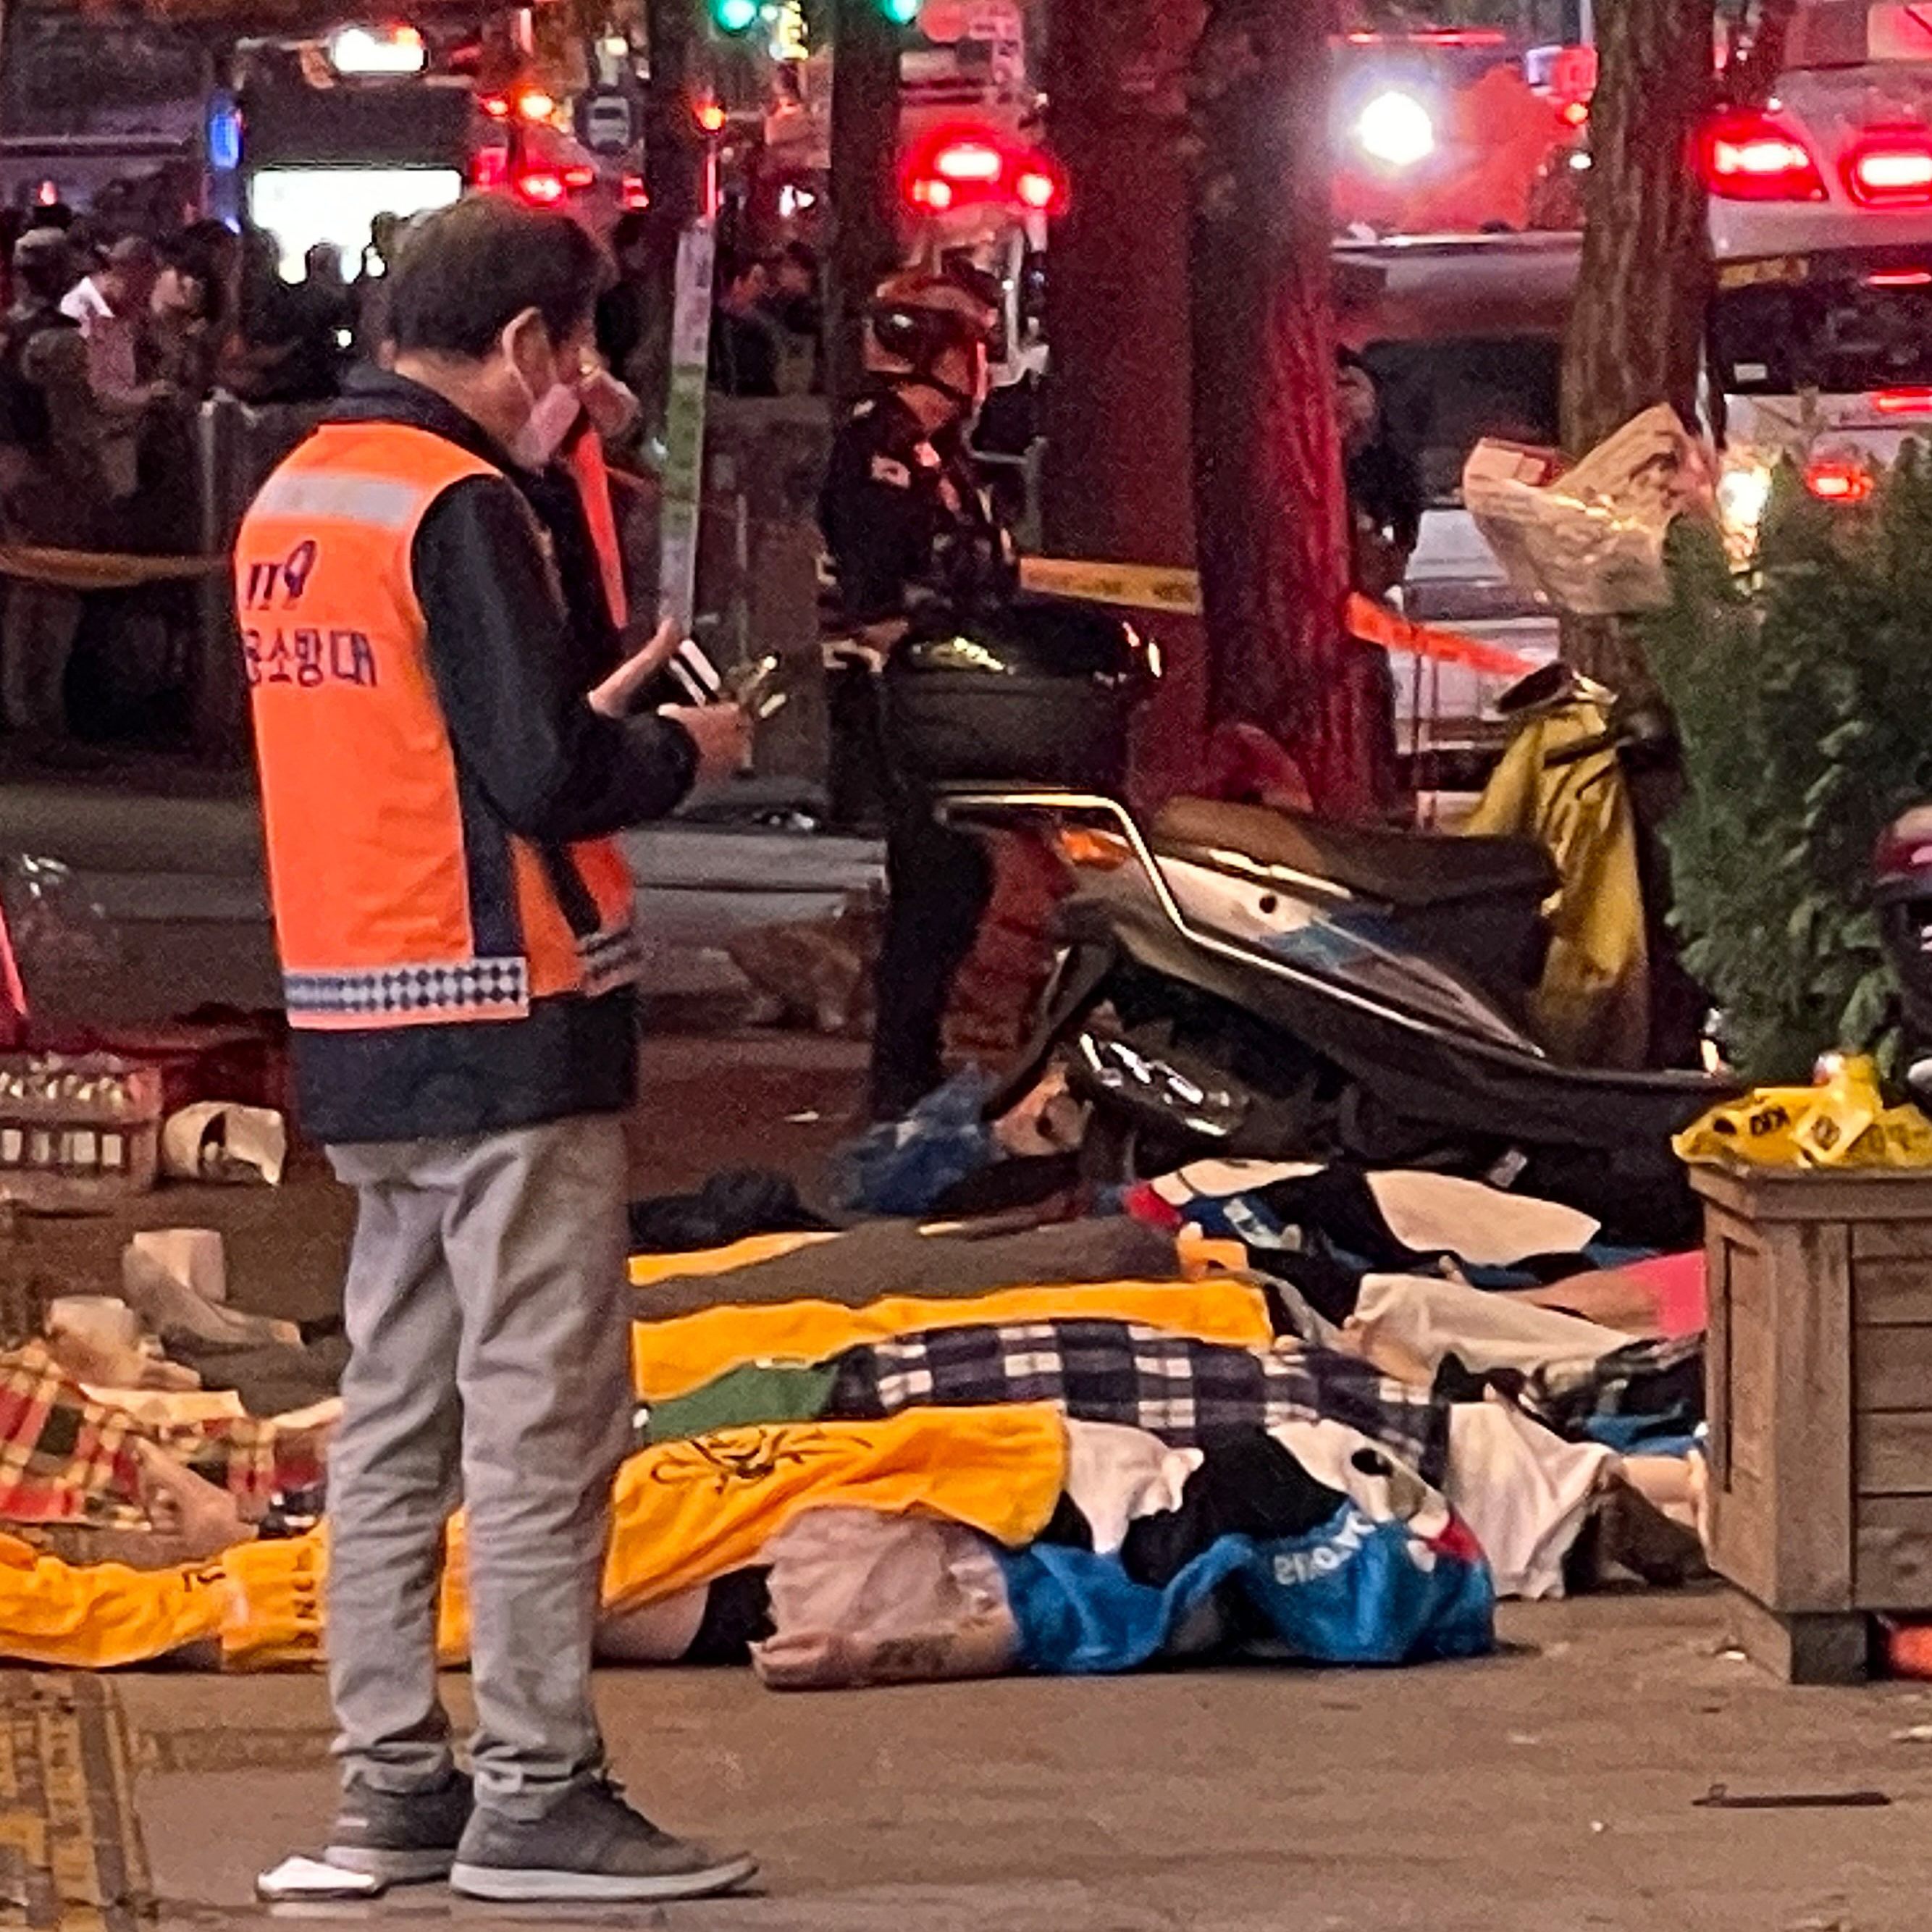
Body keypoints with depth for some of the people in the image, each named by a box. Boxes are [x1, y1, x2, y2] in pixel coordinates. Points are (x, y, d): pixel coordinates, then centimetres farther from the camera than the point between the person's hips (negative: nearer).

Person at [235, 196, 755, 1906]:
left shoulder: (293, 501, 13)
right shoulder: (458, 509, -15)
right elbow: (549, 777, -20)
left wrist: (589, 716, 15)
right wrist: (683, 751, -2)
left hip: (357, 1028, 9)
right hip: (505, 1026, -9)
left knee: (398, 1416, 12)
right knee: (544, 1423, -5)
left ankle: (394, 1781, 15)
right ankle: (536, 1796, -5)